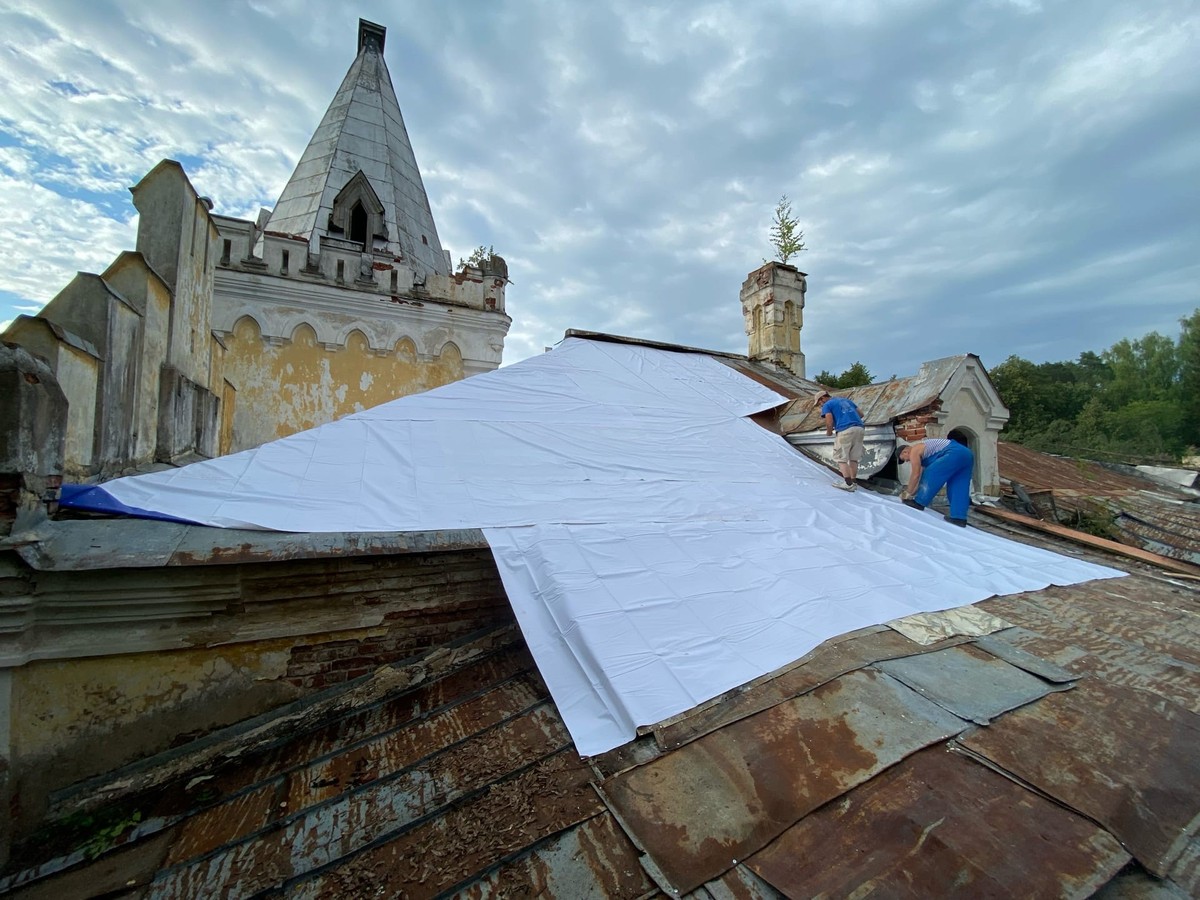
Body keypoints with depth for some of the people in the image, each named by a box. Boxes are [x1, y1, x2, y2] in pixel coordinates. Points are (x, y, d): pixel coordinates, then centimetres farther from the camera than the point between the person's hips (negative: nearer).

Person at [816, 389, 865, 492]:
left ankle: (848, 484, -5)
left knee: (841, 458, 2)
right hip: (859, 428, 6)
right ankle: (851, 482, 13)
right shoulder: (846, 400, 26)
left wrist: (829, 432, 12)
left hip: (845, 431, -6)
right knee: (853, 458, 12)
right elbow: (861, 414, 25)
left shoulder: (827, 405, 6)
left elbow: (829, 422, -7)